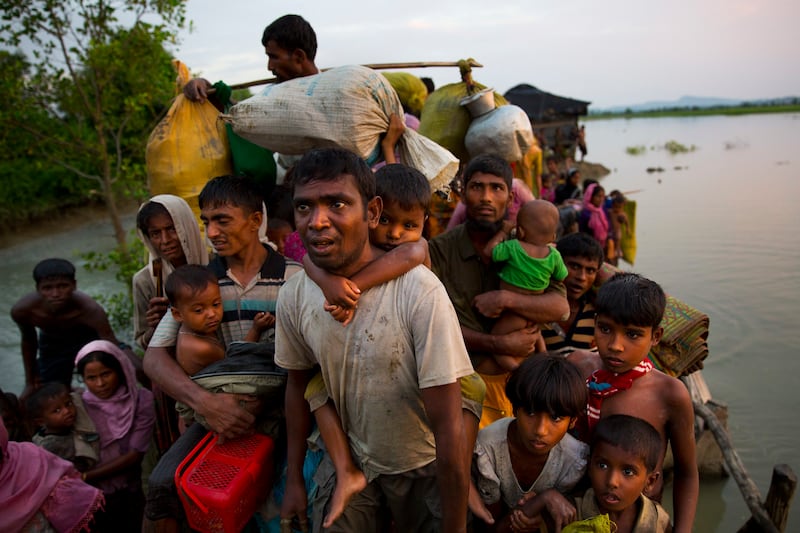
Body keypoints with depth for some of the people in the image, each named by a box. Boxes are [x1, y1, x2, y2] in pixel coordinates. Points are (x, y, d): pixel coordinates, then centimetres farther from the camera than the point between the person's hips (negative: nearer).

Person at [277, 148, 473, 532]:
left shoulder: (420, 292, -30)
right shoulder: (293, 296, -13)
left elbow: (449, 429, -25)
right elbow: (298, 382, 4)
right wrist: (294, 479, 7)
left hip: (423, 467, -2)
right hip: (349, 458, 3)